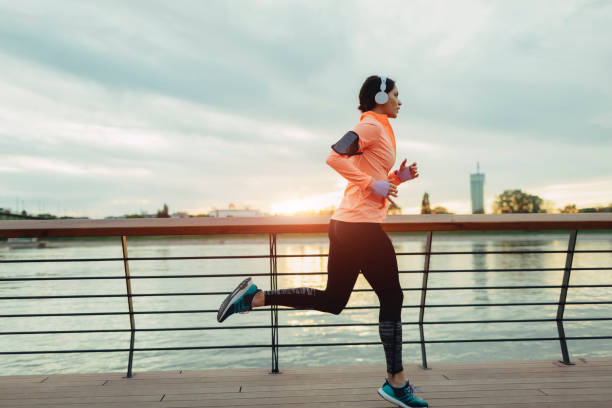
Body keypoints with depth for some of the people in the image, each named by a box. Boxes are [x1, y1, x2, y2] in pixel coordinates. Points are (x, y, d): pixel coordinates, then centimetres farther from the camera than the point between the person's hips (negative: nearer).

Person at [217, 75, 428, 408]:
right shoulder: (372, 126, -6)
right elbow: (334, 157, -20)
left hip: (346, 224, 10)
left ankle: (255, 297, 10)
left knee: (332, 300, 12)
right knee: (392, 298, 2)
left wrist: (396, 178, 12)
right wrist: (373, 185, -17)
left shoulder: (376, 129, 24)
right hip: (361, 225, -10)